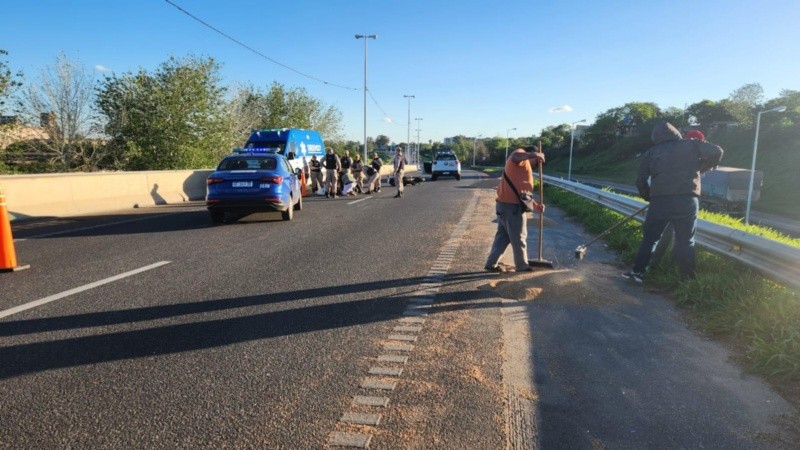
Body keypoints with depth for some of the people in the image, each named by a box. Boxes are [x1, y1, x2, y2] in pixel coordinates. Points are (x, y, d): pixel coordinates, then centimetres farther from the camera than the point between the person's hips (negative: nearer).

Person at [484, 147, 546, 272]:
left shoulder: (524, 167, 27)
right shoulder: (521, 154, -1)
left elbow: (523, 191, 30)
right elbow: (514, 157, -30)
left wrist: (536, 205, 26)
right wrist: (534, 154, -27)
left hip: (504, 204, 10)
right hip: (512, 205, -10)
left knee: (503, 236, 15)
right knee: (518, 238, 4)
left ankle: (491, 263, 17)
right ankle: (522, 266, 17)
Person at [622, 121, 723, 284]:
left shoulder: (651, 152, 10)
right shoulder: (690, 145, 10)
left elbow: (640, 180, 7)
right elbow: (716, 151, 3)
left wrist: (649, 197, 21)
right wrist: (701, 168, 18)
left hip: (660, 201, 0)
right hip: (687, 201, 0)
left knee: (650, 237, 12)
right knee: (686, 241, 9)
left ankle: (638, 272, 11)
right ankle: (687, 278, 12)